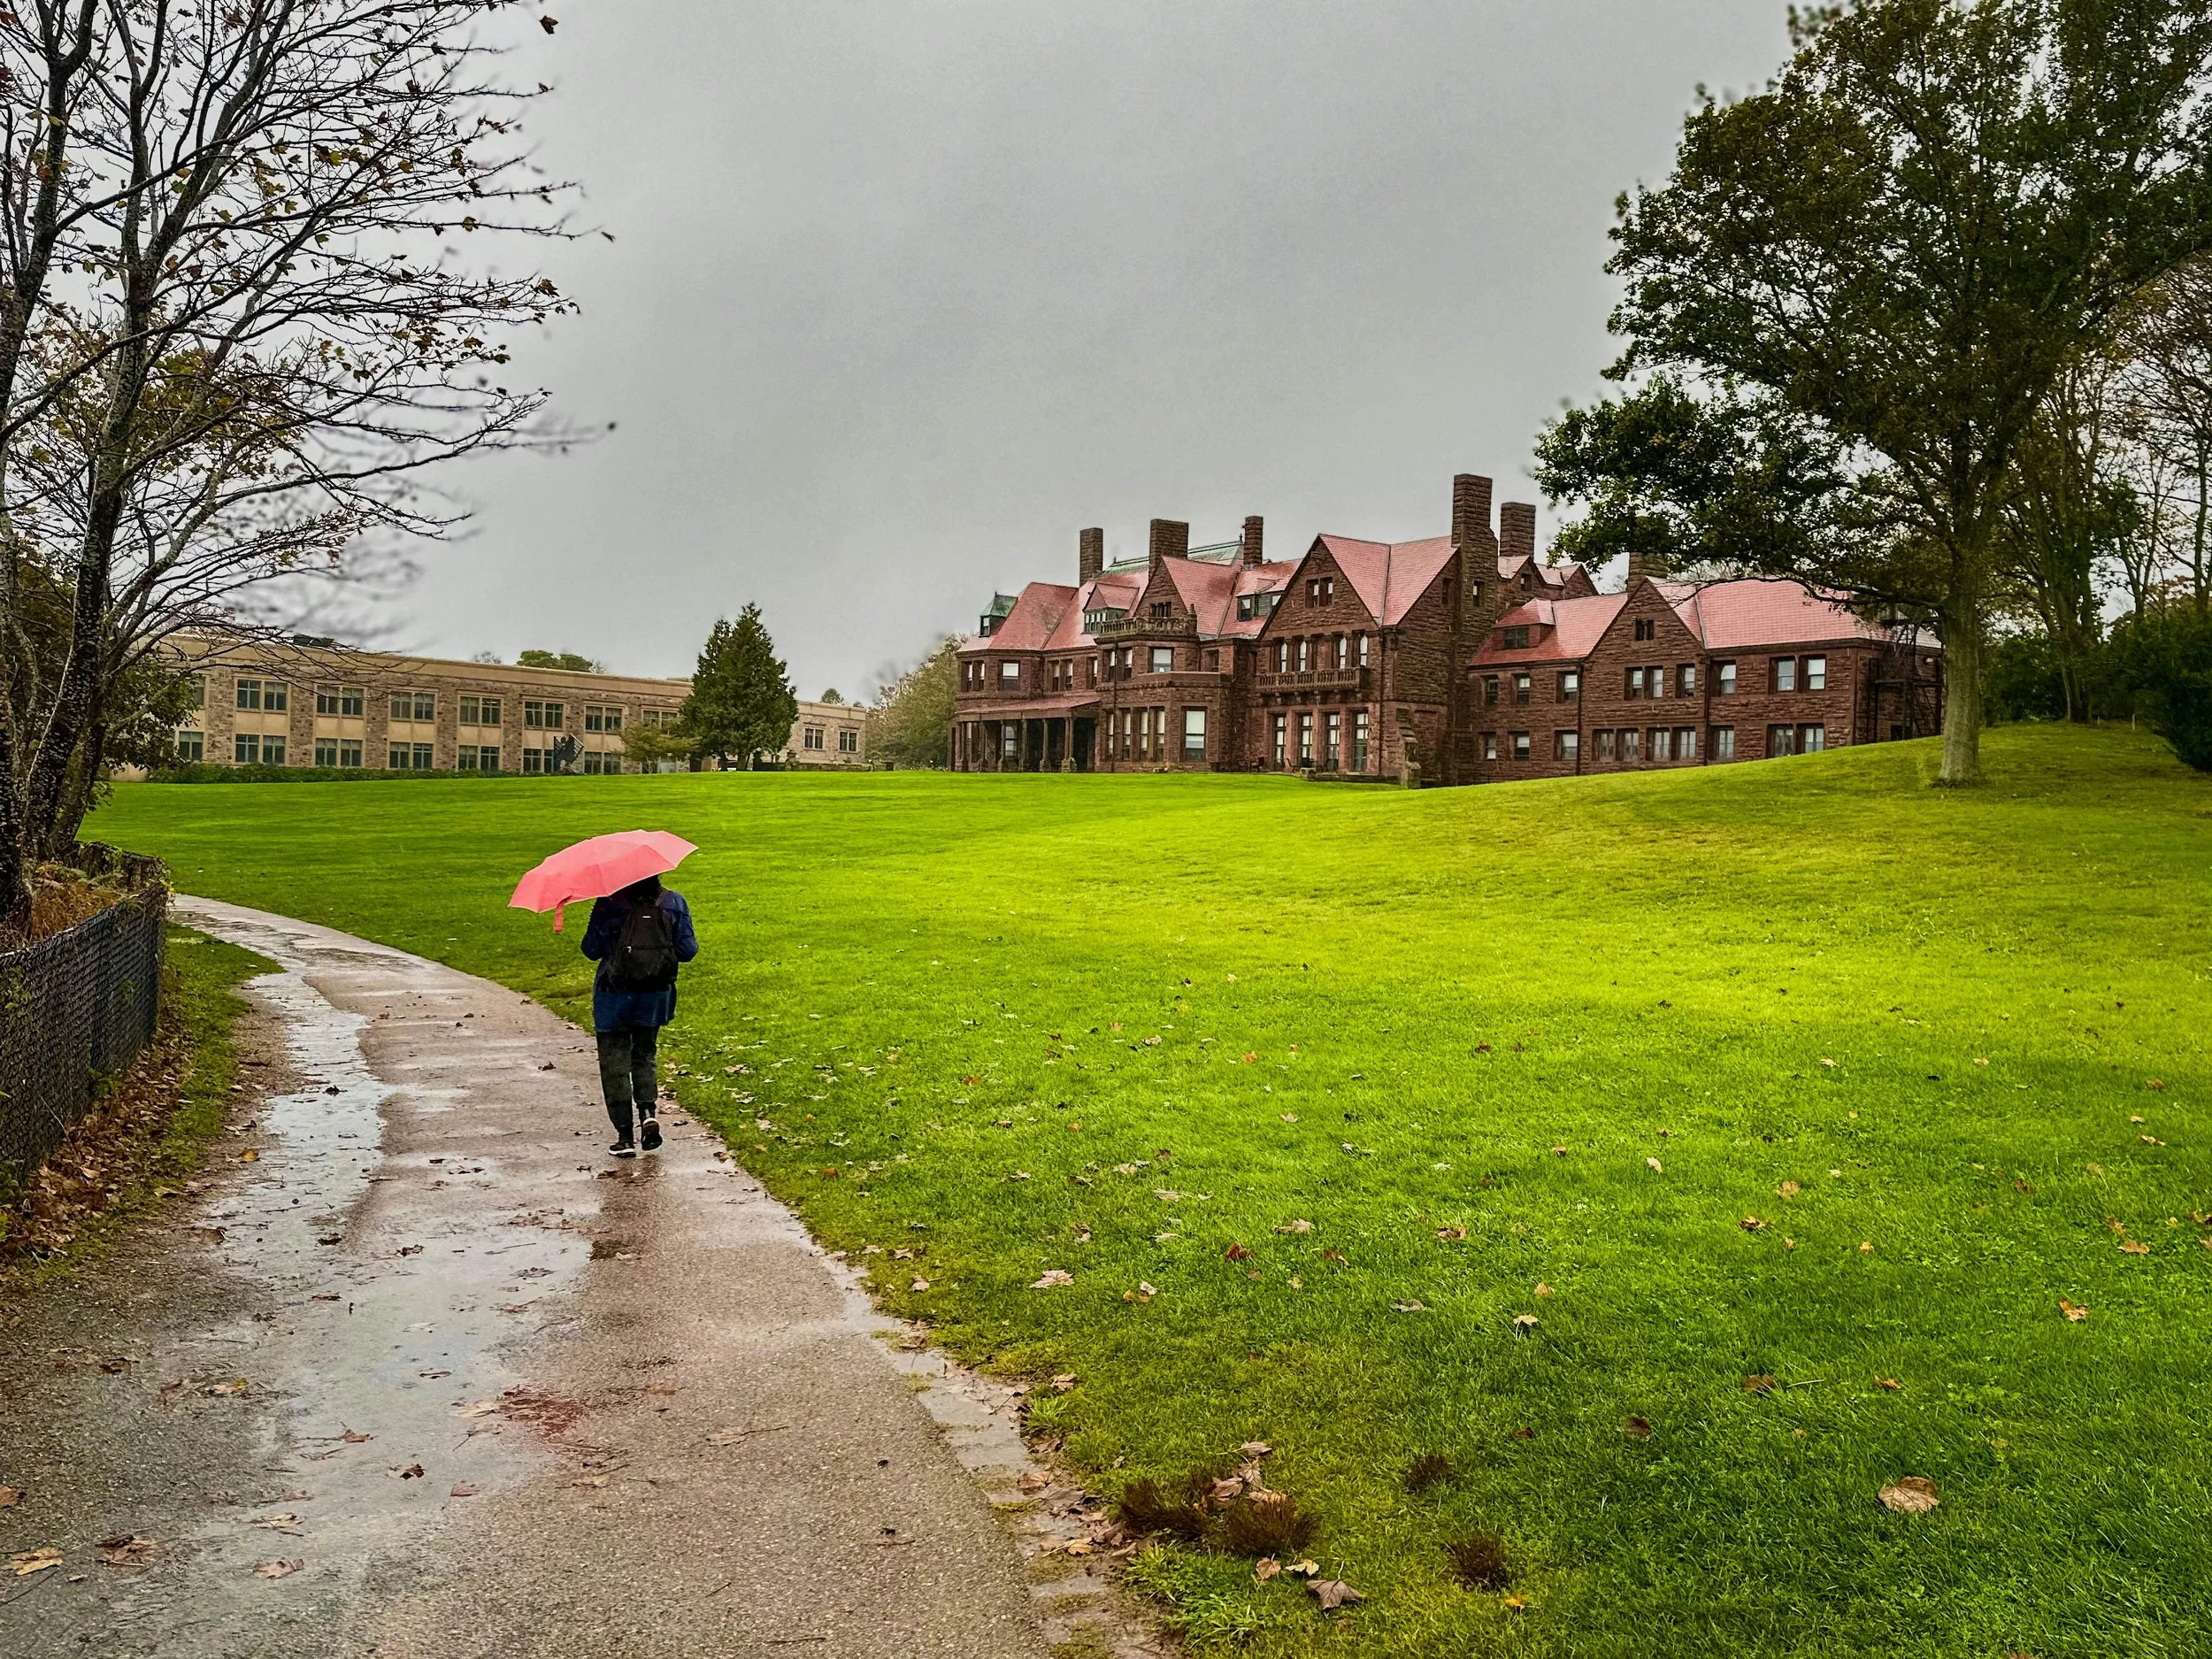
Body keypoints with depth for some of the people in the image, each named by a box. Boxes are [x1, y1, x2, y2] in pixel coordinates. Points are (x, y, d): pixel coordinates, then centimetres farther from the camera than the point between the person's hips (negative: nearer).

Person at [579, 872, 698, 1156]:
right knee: (644, 1056, 20)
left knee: (614, 1063, 9)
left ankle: (624, 1135, 6)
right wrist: (680, 945, 18)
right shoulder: (675, 903, -4)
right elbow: (687, 951, -3)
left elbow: (592, 950, -6)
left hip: (613, 996, -3)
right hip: (655, 997, 3)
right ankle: (648, 1111, -5)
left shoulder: (608, 903, -10)